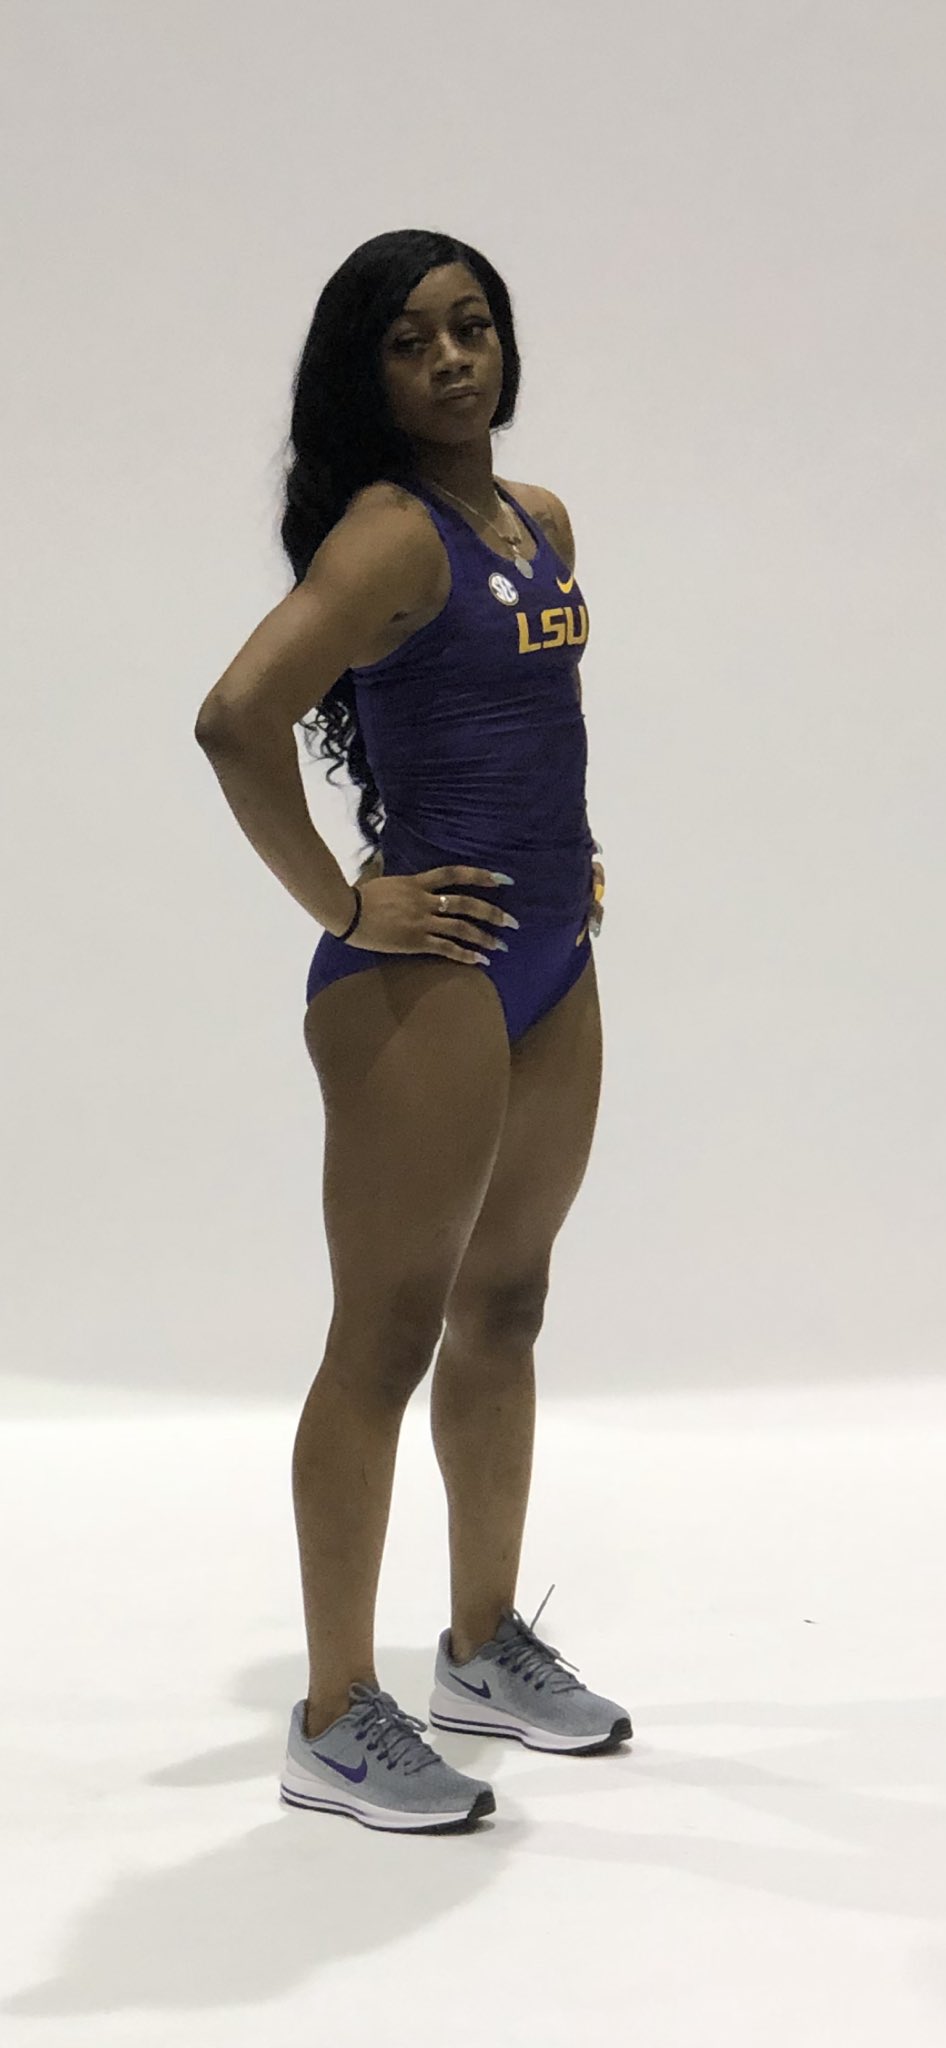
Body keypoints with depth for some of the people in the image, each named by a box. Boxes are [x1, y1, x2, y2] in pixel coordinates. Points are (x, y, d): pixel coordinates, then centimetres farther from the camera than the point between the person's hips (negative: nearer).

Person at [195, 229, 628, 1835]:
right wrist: (342, 905, -20)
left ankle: (484, 1648, 33)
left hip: (552, 964, 9)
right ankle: (336, 1722, 6)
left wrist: (571, 861, 15)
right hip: (426, 975, -9)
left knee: (504, 1309, 18)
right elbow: (237, 716, -28)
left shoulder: (544, 522, 12)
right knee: (388, 1339, -3)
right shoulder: (393, 534, -15)